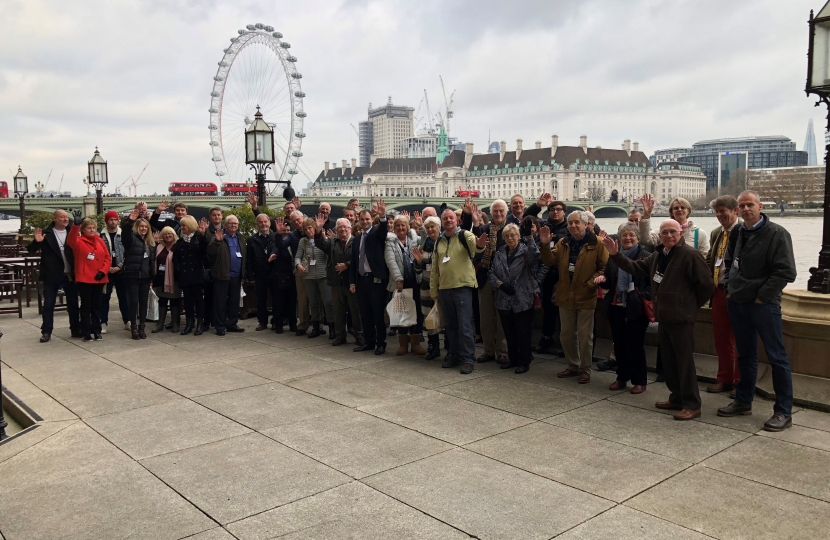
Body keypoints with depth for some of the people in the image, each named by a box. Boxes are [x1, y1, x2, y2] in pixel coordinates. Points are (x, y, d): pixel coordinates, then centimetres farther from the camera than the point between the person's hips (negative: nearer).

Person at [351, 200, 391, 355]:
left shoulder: (377, 232, 0)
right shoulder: (357, 239, 15)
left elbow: (383, 229, -25)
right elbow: (354, 262, 15)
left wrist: (382, 216, -45)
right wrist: (352, 281, 8)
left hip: (376, 279, -5)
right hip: (361, 280, 5)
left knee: (378, 313, 0)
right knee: (365, 314, 10)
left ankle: (381, 343, 8)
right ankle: (369, 342, 20)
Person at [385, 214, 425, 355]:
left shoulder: (414, 240, 11)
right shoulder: (390, 242, 3)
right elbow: (391, 261, -8)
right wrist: (399, 279, -16)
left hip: (415, 281, 2)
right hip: (400, 282, -1)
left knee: (417, 311, 2)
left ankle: (415, 343, 11)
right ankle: (403, 343, 14)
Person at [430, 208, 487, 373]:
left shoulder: (464, 235, -5)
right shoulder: (439, 241, 12)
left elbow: (474, 245, -29)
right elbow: (435, 267, 17)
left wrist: (479, 245, -53)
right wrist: (433, 290, 16)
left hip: (462, 287, -6)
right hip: (444, 289, 6)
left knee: (465, 325, -3)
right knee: (451, 326, 14)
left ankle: (468, 359, 4)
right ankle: (454, 355, 25)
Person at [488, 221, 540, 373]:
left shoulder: (525, 250, -4)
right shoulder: (499, 253, 9)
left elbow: (535, 255, -28)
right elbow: (491, 273, 7)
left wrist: (529, 236, -39)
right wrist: (501, 284, -11)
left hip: (523, 300, -4)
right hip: (504, 300, 5)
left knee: (523, 333, 4)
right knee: (509, 332, 15)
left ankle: (524, 361, 16)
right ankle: (513, 359, 29)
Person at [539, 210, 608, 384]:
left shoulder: (596, 244, -7)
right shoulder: (562, 243, 7)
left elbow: (604, 267, -8)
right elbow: (550, 261, -1)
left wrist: (591, 283, -20)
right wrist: (545, 245, -17)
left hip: (586, 297, -5)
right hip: (565, 296, 5)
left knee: (584, 335, 4)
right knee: (566, 334, 14)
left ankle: (585, 369, 17)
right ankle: (572, 366, 30)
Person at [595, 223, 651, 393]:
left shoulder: (646, 257, -6)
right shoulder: (613, 256, 12)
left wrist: (643, 296, -23)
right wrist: (603, 279, -4)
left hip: (637, 308, -5)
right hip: (616, 307, 5)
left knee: (635, 344, 2)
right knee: (619, 344, 12)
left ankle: (639, 381, 15)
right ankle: (621, 378, 25)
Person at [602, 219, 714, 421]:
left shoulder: (689, 254, -14)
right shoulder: (657, 256, 13)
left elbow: (706, 285, -14)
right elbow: (635, 268, 18)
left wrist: (692, 305, -3)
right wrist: (615, 254, 7)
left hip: (681, 318, -9)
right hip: (664, 317, 9)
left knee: (684, 361, -4)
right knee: (669, 361, 15)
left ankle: (692, 405, 5)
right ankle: (677, 398, 27)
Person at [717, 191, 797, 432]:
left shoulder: (776, 233, -10)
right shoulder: (737, 234, 10)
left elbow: (786, 272, -16)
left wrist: (762, 296, -15)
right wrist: (730, 289, 12)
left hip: (764, 304, -7)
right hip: (737, 303, 7)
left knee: (777, 357, 0)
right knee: (745, 355, 16)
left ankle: (783, 412, 8)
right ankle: (743, 402, 28)